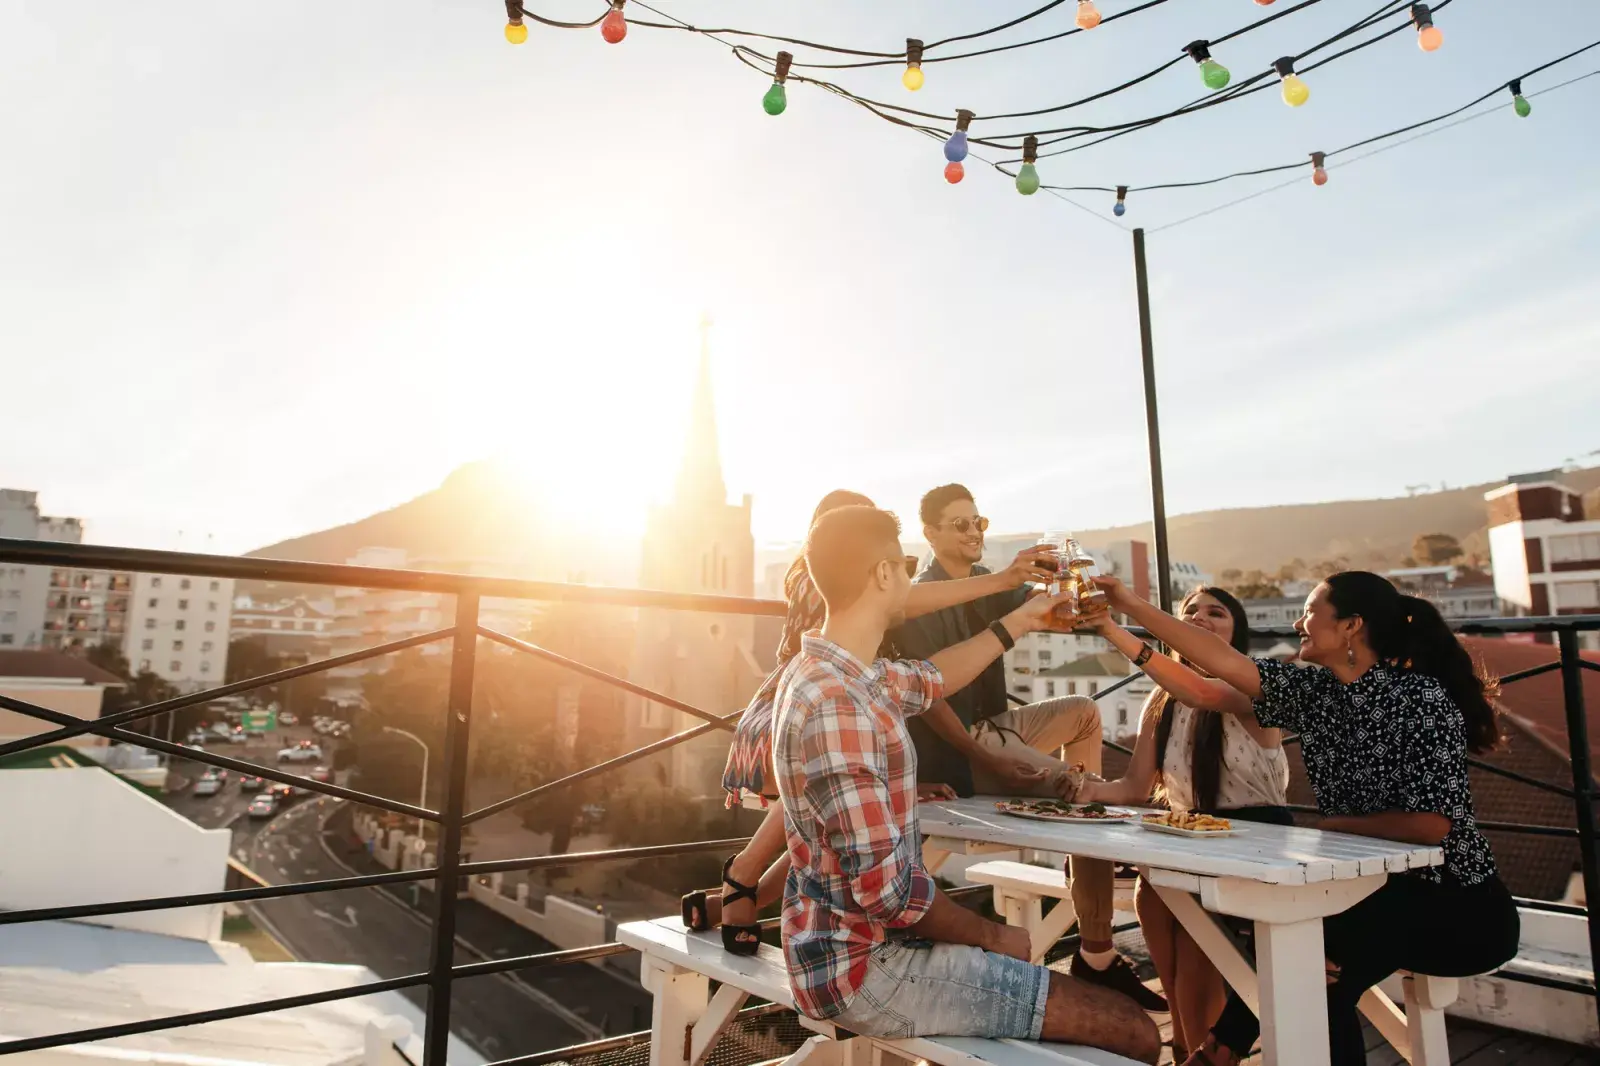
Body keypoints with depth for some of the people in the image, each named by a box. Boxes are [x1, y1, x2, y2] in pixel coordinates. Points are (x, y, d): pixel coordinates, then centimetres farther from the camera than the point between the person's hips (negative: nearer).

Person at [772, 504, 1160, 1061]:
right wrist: (994, 936, -9)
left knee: (1098, 996, 21)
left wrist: (1020, 621, 29)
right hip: (866, 965, -10)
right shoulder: (837, 707, -27)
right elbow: (886, 889, -26)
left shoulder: (829, 670, 4)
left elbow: (928, 679, 22)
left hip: (861, 940, 10)